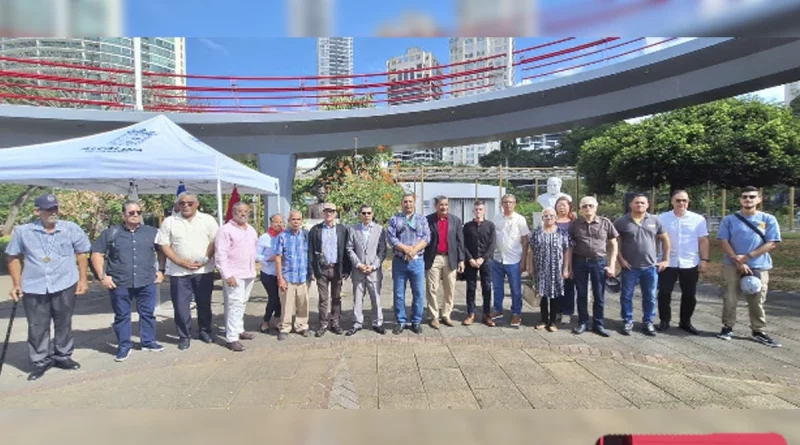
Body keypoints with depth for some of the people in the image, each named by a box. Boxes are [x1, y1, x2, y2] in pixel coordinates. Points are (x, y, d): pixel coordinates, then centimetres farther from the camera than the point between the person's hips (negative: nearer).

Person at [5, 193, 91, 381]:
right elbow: (14, 258, 9)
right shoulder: (22, 231, 0)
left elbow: (82, 254, 6)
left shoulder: (72, 229, -1)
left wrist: (83, 279, 3)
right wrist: (16, 284, 5)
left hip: (65, 285, 0)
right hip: (34, 288, 0)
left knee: (64, 324, 12)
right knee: (37, 327, 7)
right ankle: (40, 362, 22)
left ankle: (63, 356, 28)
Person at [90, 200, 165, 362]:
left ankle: (148, 342, 24)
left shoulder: (152, 232, 5)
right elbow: (97, 254, 2)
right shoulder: (110, 233, 1)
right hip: (119, 284, -1)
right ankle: (124, 346, 21)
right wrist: (102, 276, -5)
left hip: (146, 282, 1)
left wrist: (161, 270, 5)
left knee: (147, 313, 10)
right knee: (121, 316, 9)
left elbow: (161, 251, 14)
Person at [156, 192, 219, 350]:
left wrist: (205, 259, -12)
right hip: (179, 272, 0)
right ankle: (184, 336, 17)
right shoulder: (169, 221, 2)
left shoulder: (208, 219, 2)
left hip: (204, 270, 0)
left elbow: (215, 241, 0)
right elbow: (164, 245, -1)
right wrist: (181, 262, -11)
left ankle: (205, 331, 28)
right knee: (181, 306, 2)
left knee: (204, 303, 11)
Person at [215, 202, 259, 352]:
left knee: (242, 303, 15)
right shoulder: (225, 230, -10)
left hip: (249, 273, 7)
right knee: (235, 304, -10)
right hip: (234, 275, -7)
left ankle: (239, 330, 27)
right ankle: (231, 338, -6)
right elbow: (220, 255, -15)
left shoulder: (251, 230, 13)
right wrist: (227, 274, -20)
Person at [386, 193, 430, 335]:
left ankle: (416, 322, 15)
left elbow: (426, 238, -2)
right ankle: (401, 322, 16)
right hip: (399, 261, 0)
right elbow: (390, 237, -4)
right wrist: (406, 249, -16)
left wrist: (413, 250, -16)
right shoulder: (394, 219, 8)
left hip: (417, 261, 0)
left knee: (419, 293, 3)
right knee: (399, 294, 5)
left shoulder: (422, 219, 11)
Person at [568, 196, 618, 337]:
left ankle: (598, 324, 20)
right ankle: (582, 322, 22)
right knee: (581, 294, 9)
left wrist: (612, 265, -2)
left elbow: (613, 245, 5)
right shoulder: (575, 224, 1)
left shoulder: (605, 222, 0)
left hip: (599, 261, 0)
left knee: (599, 295, 7)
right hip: (579, 261, 0)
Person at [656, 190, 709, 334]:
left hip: (690, 264, 1)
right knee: (664, 293, 3)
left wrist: (704, 260, -2)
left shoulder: (698, 219, 2)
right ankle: (664, 321, 16)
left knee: (689, 295, 9)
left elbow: (703, 241, 4)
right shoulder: (662, 218, -1)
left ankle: (685, 322, 24)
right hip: (668, 263, -1)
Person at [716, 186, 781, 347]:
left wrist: (747, 257, -12)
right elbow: (723, 242, -3)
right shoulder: (729, 219, 2)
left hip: (759, 267, 0)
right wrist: (738, 261, -12)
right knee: (729, 299, 3)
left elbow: (772, 243, -3)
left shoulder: (769, 220, 2)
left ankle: (758, 332, 18)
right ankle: (727, 327, 15)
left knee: (757, 301, 6)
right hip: (732, 266, 0)